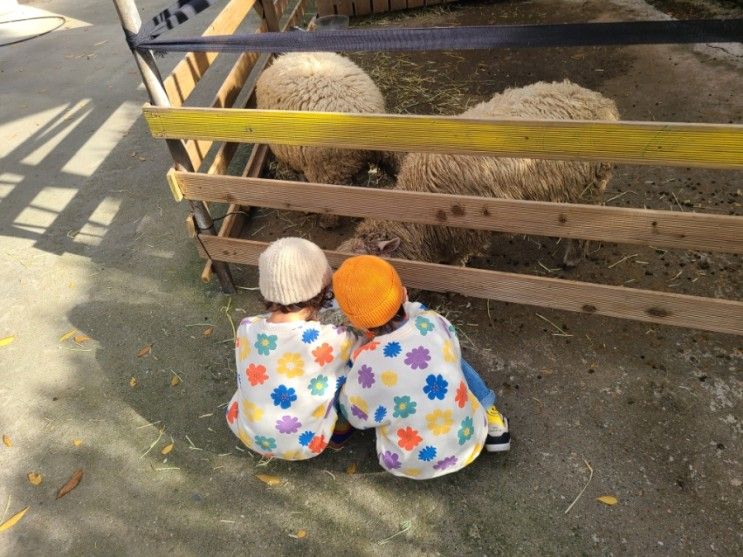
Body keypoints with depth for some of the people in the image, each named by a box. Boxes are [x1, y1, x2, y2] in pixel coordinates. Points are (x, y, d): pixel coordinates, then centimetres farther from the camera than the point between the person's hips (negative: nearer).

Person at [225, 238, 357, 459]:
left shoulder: (246, 328, -18)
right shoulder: (333, 340, -29)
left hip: (247, 434, 4)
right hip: (304, 446, -3)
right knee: (349, 363, 4)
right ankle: (342, 429, 26)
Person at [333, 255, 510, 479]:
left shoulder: (367, 364, -28)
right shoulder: (433, 322, -19)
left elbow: (357, 416, -8)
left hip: (414, 465, -2)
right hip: (469, 443, 3)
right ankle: (494, 424, 25)